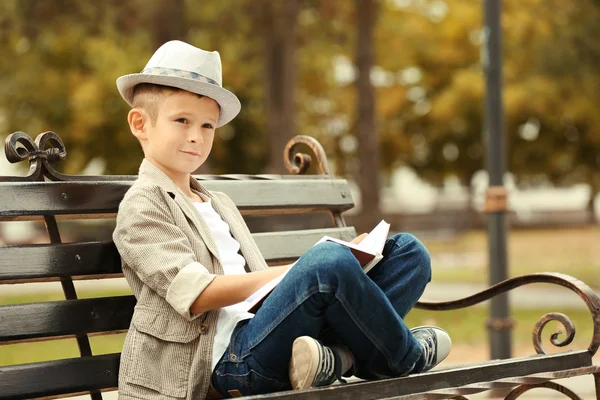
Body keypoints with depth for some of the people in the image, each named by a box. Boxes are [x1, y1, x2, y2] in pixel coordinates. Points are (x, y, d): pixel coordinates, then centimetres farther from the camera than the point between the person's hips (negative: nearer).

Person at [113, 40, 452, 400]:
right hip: (231, 359, -8)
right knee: (329, 262, -33)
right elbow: (197, 295, -10)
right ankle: (404, 357, -4)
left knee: (409, 251, 2)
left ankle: (337, 358, -23)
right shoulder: (142, 205, 4)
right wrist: (295, 273, -11)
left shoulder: (219, 205, 30)